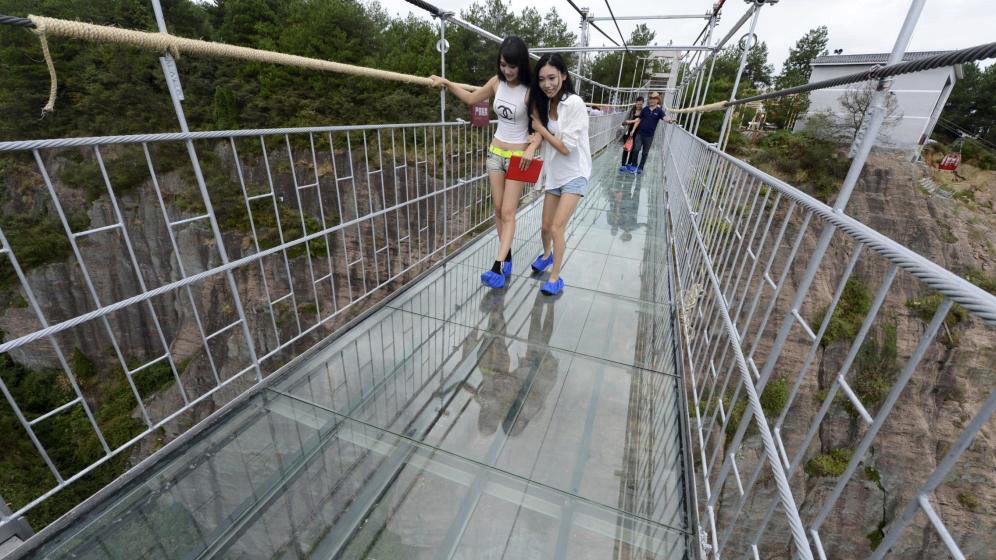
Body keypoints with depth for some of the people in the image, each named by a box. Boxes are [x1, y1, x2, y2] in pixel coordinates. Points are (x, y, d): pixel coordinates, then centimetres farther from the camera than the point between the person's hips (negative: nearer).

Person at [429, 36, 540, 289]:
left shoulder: (529, 91, -15)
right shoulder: (497, 82, 1)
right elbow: (472, 98, 16)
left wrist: (532, 147, -32)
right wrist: (446, 83, 10)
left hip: (518, 156, -5)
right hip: (495, 152, 6)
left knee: (508, 212, -7)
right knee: (498, 209, 7)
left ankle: (497, 267, -10)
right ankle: (507, 257, 19)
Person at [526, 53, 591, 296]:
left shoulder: (574, 103, -18)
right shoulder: (545, 103, 3)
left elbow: (566, 147, -19)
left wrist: (540, 129, -12)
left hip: (574, 175, -6)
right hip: (553, 173, 6)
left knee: (557, 228, -11)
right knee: (546, 226, 13)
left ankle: (555, 277, 6)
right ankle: (546, 255, 43)